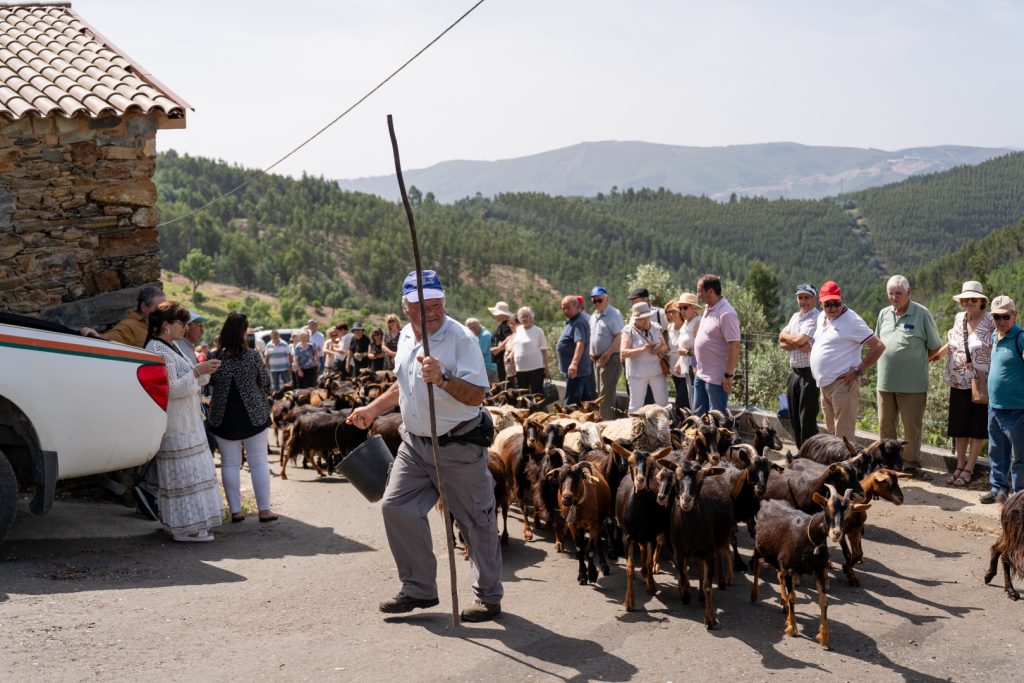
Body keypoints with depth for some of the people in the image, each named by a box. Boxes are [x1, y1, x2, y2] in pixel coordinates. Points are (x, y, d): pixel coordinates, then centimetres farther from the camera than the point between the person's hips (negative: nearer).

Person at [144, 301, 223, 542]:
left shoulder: (169, 348, 16)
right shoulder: (158, 351, -17)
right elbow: (170, 389, -22)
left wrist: (203, 371, 8)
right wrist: (197, 371, -21)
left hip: (186, 421, 11)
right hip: (175, 426, -11)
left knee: (189, 472, 14)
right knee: (182, 472, -7)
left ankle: (189, 523, 20)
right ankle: (184, 528, -2)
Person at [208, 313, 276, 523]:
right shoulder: (253, 356, -11)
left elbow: (209, 382, 8)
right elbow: (266, 383, 1)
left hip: (223, 419, 1)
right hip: (254, 416, -1)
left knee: (230, 463, 9)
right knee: (259, 462, 7)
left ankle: (235, 510, 10)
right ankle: (264, 510, 10)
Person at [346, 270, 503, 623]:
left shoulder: (460, 339, -17)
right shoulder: (406, 336, 7)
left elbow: (476, 395, -23)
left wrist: (442, 379, -37)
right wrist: (373, 409, 20)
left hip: (458, 445, -7)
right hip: (414, 444, 7)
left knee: (476, 522, 2)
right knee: (396, 508, 3)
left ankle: (489, 597, 16)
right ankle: (419, 588, 17)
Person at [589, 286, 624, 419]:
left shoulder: (614, 314, -12)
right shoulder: (594, 317, 15)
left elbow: (620, 336, -20)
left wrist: (607, 355, -20)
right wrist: (591, 352, 8)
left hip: (610, 359, -9)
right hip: (598, 359, 9)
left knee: (606, 394, -10)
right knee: (601, 393, 14)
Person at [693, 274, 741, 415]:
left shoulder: (726, 313, -20)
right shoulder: (708, 309, 10)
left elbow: (735, 346, -22)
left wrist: (729, 375, -23)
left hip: (717, 377, -10)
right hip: (701, 374, 10)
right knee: (698, 413, 18)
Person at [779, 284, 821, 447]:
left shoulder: (817, 318, -11)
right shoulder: (795, 317, 14)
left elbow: (800, 339, -21)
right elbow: (782, 343, 7)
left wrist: (785, 335, -1)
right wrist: (798, 345, -12)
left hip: (810, 374, -8)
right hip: (794, 372, 8)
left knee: (808, 421, -5)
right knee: (794, 419, 14)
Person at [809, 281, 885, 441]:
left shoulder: (852, 320, -11)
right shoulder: (821, 317, 13)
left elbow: (878, 346, -14)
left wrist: (858, 371, -14)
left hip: (843, 384, -8)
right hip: (824, 384, 8)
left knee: (843, 436, -10)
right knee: (831, 433, 16)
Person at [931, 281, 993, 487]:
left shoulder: (991, 323, -10)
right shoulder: (959, 319, 6)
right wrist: (932, 356, 22)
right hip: (959, 383, 5)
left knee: (977, 428, 4)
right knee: (959, 427, 9)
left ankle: (969, 470, 10)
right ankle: (959, 466, 18)